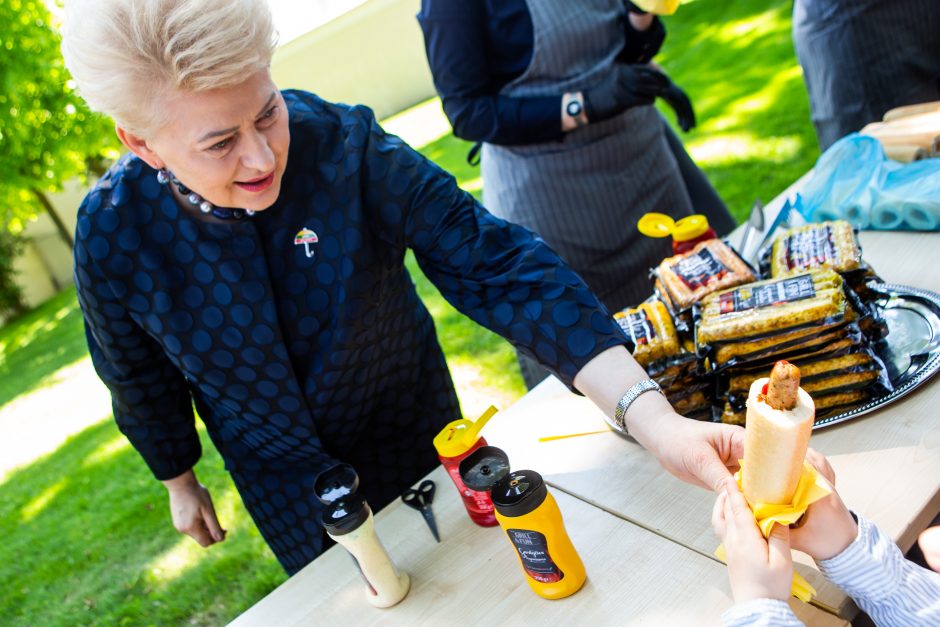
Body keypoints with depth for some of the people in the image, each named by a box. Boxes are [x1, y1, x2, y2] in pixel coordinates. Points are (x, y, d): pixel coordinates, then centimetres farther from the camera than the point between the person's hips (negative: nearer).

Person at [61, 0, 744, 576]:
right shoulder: (112, 236, -23)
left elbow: (493, 265, -33)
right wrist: (180, 483, 11)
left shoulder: (342, 143, -29)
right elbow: (141, 382, -4)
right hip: (287, 490, 1)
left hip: (417, 439, 0)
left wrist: (651, 415, -42)